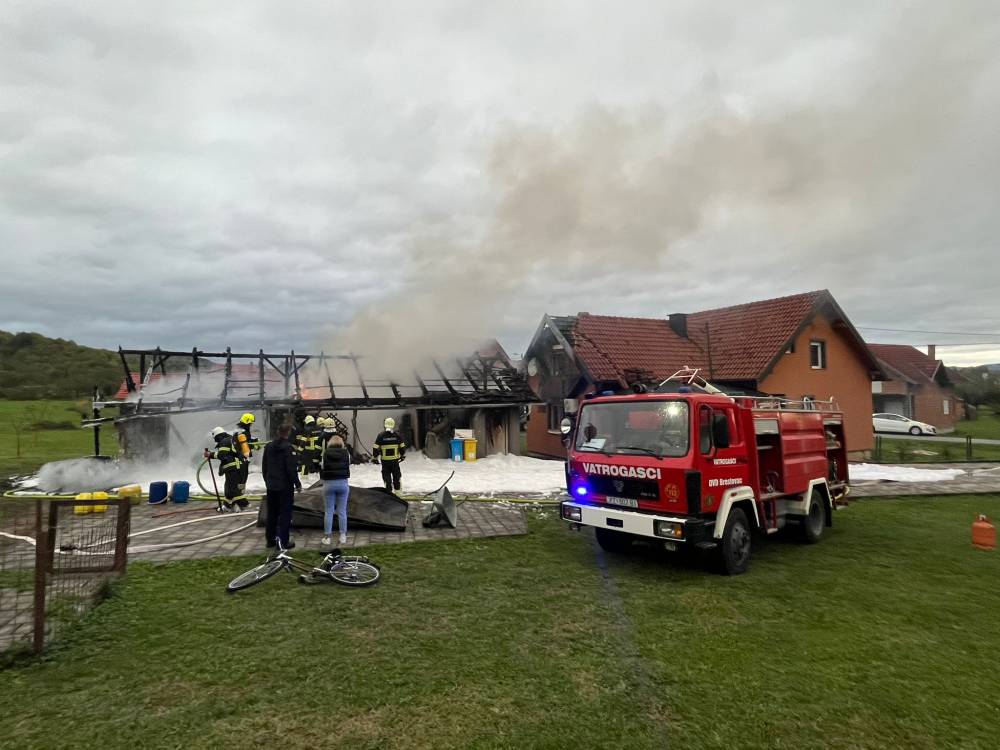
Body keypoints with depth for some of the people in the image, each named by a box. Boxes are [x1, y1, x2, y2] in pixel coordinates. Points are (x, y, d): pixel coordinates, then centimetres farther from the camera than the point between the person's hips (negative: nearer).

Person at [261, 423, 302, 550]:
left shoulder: (268, 447, 7)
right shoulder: (288, 447, -17)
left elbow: (264, 467, 14)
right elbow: (292, 469, -18)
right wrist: (298, 484, -8)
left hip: (271, 486, 7)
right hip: (285, 486, -7)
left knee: (272, 513, 15)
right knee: (285, 513, -2)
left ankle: (270, 539, 22)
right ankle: (284, 541, -3)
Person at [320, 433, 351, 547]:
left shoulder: (326, 453, -4)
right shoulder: (346, 453, -2)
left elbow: (322, 468, 0)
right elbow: (348, 467, 2)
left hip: (329, 483, -1)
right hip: (343, 483, 1)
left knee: (329, 511, 7)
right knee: (342, 511, 8)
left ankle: (327, 537, 12)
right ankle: (343, 536, 13)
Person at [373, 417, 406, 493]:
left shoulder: (381, 435, -8)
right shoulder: (397, 435, -3)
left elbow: (376, 448, -7)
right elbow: (402, 447, 4)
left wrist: (375, 457, 6)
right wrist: (403, 455, 19)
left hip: (385, 460, -1)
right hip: (395, 460, 1)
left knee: (387, 477, 8)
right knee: (397, 476, 15)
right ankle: (397, 492, 21)